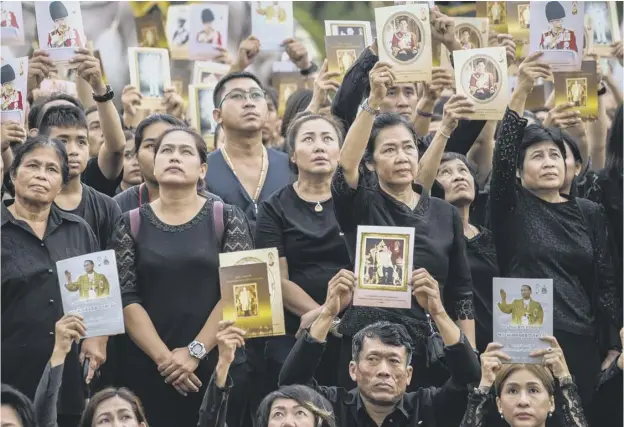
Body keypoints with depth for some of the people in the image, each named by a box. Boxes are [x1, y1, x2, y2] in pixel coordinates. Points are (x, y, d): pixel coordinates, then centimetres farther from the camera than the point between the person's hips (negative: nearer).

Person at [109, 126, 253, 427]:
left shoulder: (227, 219, 3)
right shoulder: (130, 224, 6)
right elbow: (125, 298, -2)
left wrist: (195, 351, -12)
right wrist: (163, 357, -12)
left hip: (216, 363, -1)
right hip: (148, 367, 1)